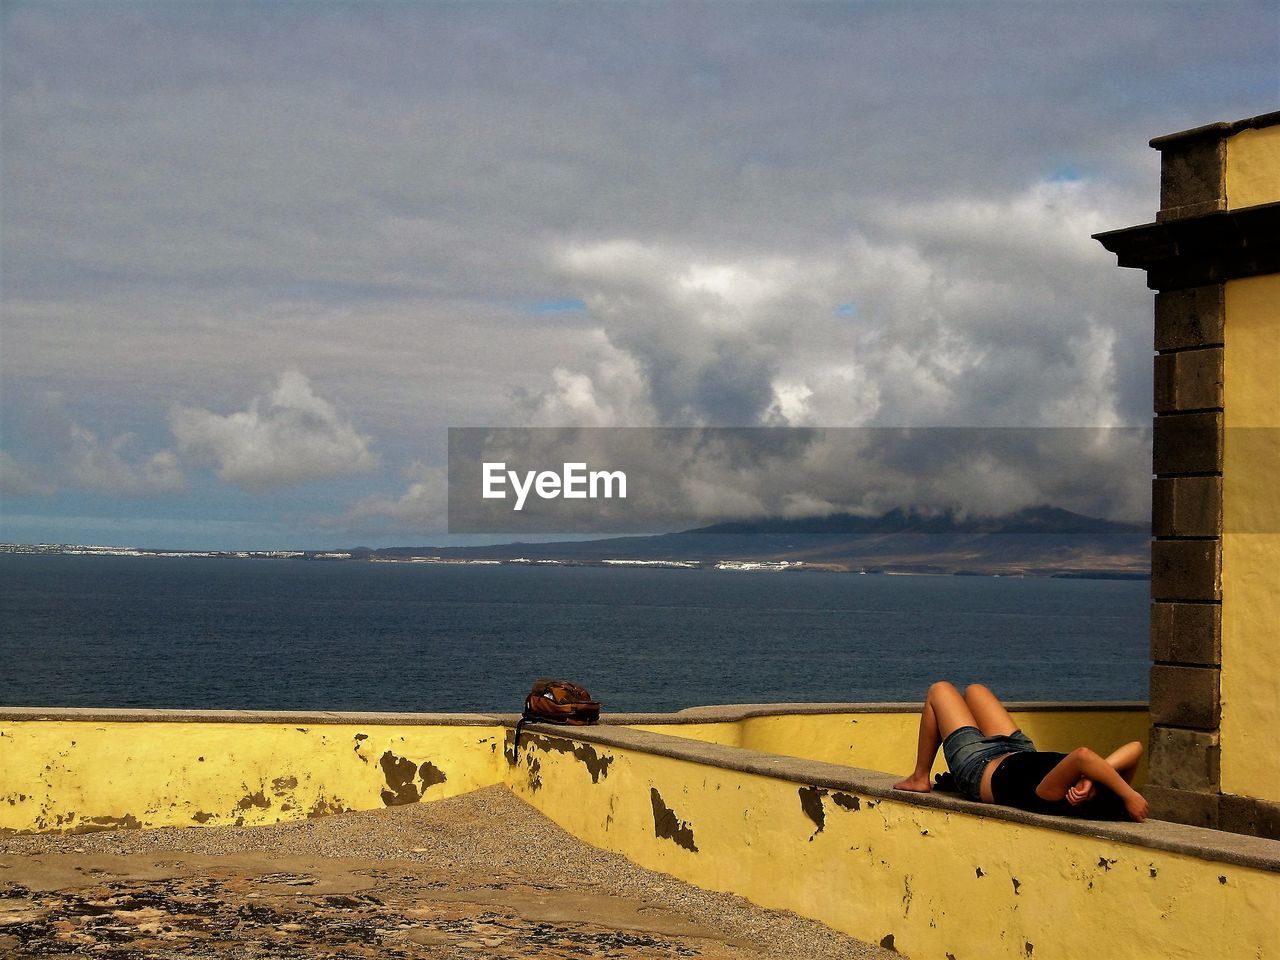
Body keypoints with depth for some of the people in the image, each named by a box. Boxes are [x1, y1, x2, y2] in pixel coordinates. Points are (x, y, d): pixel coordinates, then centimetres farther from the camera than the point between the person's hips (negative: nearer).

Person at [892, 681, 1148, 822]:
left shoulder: (1051, 797, -50)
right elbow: (1134, 748, -34)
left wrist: (1127, 794, -62)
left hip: (979, 765, -6)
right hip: (1022, 753, 6)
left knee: (940, 690, 13)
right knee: (974, 690, 28)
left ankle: (920, 778, 30)